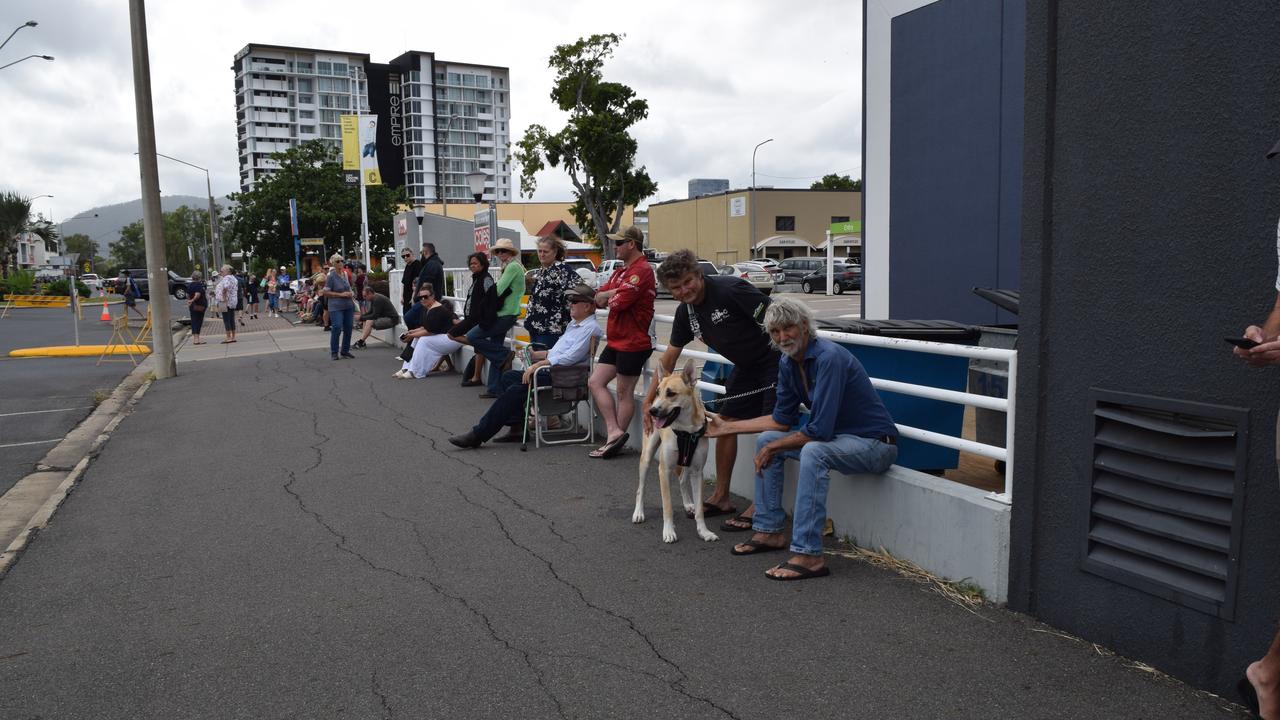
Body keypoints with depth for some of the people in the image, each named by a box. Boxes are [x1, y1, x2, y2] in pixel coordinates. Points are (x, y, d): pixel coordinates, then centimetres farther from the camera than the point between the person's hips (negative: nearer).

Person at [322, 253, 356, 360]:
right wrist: (341, 294, -16)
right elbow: (326, 292, -11)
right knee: (336, 328, -12)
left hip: (348, 305, 6)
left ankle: (345, 350, 19)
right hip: (336, 306, -6)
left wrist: (351, 294, 7)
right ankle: (334, 352, 0)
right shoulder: (331, 276, -9)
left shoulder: (345, 274, 9)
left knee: (348, 328, 7)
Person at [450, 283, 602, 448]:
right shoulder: (573, 324, 21)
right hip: (550, 370, 11)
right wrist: (535, 355, 13)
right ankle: (517, 427, 0)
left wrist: (538, 365, -19)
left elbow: (570, 358, -21)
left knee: (516, 390, -19)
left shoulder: (591, 328, -12)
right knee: (509, 376, 5)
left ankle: (478, 434, -13)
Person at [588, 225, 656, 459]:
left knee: (624, 392, 0)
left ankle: (616, 436, 9)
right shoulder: (621, 271, 16)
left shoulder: (642, 271, -17)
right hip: (616, 340, 10)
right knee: (596, 382, 7)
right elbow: (598, 298, 10)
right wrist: (613, 293, -11)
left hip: (632, 343, -10)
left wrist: (609, 297, -2)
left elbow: (617, 303, -25)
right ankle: (614, 432, 5)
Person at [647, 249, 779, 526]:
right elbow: (669, 358, 8)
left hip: (775, 360, -8)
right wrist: (648, 400, 7)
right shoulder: (686, 312, 0)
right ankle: (721, 498, 22)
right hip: (745, 366, 8)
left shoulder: (730, 289, -25)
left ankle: (760, 508, -3)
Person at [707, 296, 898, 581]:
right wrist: (727, 428, 11)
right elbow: (782, 420, 11)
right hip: (837, 436, 10)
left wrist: (774, 447, -17)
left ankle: (808, 555, -30)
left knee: (812, 452, -35)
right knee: (765, 440, 8)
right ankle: (770, 530, 13)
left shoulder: (829, 358, -26)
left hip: (875, 443, -9)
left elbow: (819, 430, -30)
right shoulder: (788, 363, 2)